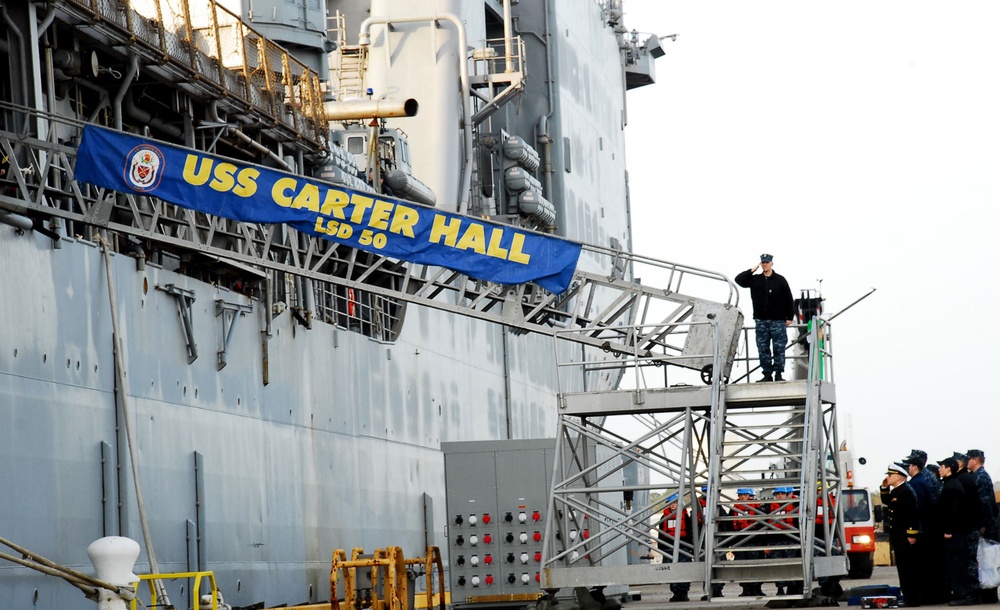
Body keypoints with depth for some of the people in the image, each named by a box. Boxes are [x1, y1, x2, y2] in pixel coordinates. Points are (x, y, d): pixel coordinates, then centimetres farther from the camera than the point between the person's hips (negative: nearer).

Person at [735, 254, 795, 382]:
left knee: (779, 348, -3)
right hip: (761, 321, 3)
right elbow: (739, 279, 3)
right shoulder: (755, 280, 9)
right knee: (763, 349, 2)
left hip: (778, 320, -3)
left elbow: (789, 299, 3)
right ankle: (767, 374, 7)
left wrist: (789, 317, -1)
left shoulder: (780, 280, 1)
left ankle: (779, 374, 3)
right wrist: (753, 270, -1)